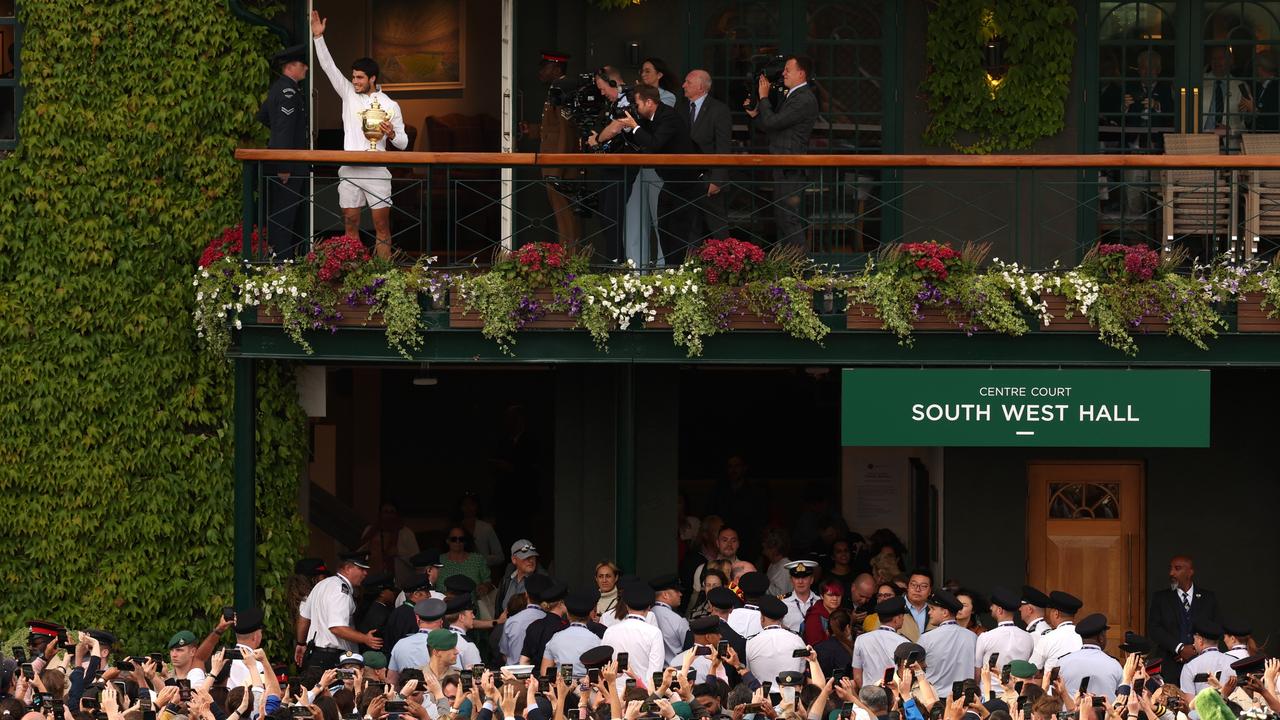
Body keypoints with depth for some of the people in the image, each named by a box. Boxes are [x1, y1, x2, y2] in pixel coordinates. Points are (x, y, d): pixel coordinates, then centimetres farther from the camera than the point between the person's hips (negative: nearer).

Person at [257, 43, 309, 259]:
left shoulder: (279, 88, 15)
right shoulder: (288, 91, -17)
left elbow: (262, 116, 30)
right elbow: (284, 130, -22)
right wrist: (284, 166, -24)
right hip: (289, 163, -11)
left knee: (279, 215, 14)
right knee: (284, 215, -9)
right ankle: (283, 259, -9)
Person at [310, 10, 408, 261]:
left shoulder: (390, 105, 2)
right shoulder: (349, 94, 9)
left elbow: (403, 143, 5)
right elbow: (329, 67, 5)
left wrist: (392, 135, -18)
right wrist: (318, 37, -2)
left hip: (377, 171, -3)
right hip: (349, 171, 3)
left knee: (382, 228, -2)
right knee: (350, 226, 4)